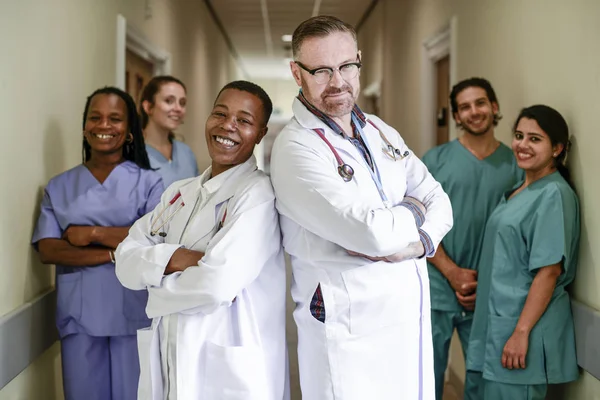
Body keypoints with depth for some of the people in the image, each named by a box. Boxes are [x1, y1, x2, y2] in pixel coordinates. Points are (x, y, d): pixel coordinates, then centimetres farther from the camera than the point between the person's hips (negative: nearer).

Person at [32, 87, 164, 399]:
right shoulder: (59, 186, 9)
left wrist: (93, 234, -11)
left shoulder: (148, 182, 3)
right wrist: (117, 252, -12)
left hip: (134, 313, -2)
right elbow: (47, 250, -2)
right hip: (79, 315, 2)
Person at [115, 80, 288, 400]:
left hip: (230, 371, -6)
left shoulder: (258, 193, -12)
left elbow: (218, 282, -23)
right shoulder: (179, 192, 10)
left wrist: (158, 293, -6)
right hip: (165, 361, 6)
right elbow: (126, 262, 1)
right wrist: (176, 258, -17)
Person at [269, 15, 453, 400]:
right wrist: (412, 212, -5)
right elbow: (373, 233, -26)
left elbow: (439, 201, 7)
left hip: (410, 317, 7)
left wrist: (417, 242, -14)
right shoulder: (295, 148, -17)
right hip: (349, 330, -7)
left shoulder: (380, 131, 8)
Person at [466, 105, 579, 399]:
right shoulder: (519, 190, 12)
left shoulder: (553, 195, -15)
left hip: (524, 322, -9)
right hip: (498, 321, 9)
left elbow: (549, 270, -20)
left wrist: (522, 332, -22)